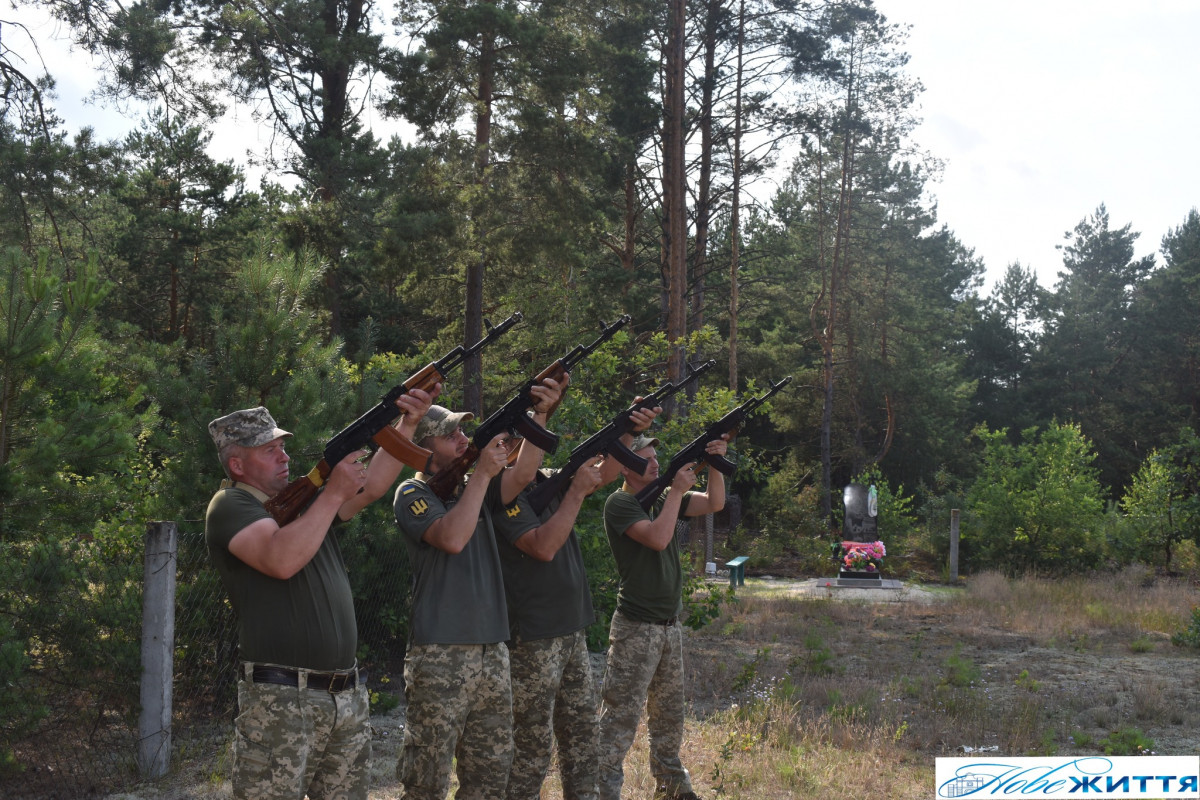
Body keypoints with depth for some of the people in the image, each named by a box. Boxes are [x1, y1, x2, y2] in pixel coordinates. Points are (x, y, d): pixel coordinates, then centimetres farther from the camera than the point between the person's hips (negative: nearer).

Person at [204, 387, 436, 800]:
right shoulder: (230, 506, -5)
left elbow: (372, 486, 11)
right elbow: (282, 560, -21)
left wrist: (408, 423, -1)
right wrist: (334, 493, -16)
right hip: (280, 699, -7)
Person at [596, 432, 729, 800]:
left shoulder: (662, 497, 10)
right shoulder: (619, 503, -11)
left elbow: (714, 503, 9)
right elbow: (658, 538, -24)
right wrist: (678, 490, -18)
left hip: (670, 626, 8)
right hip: (636, 628, -8)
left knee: (669, 714, 17)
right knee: (621, 716, -9)